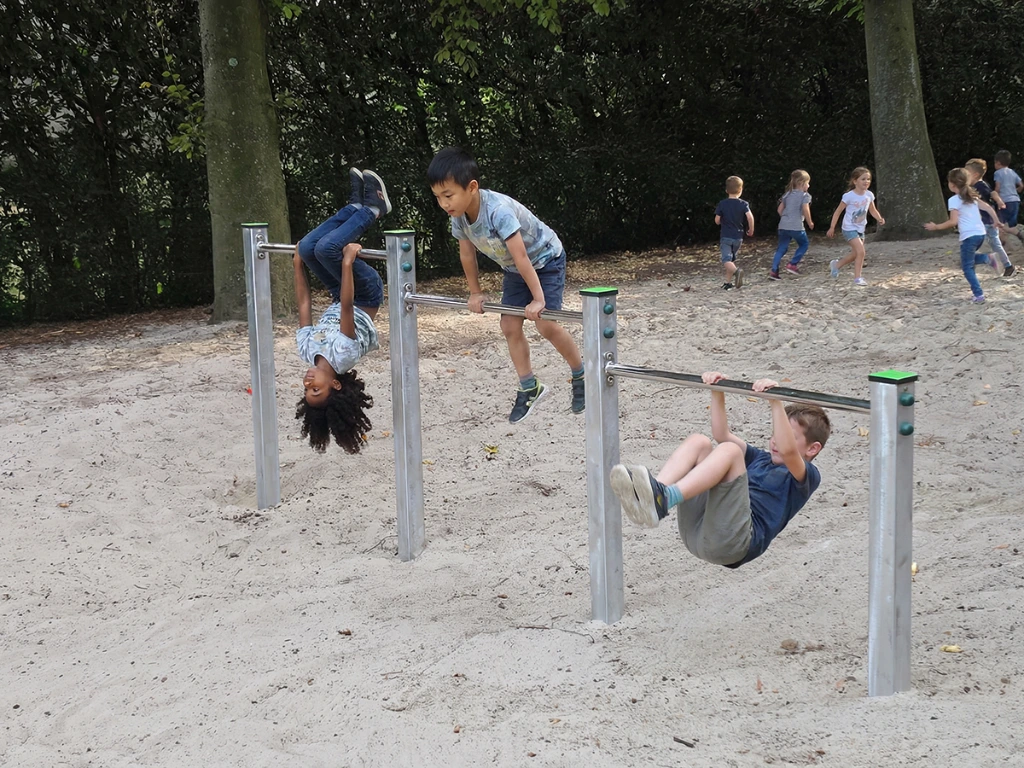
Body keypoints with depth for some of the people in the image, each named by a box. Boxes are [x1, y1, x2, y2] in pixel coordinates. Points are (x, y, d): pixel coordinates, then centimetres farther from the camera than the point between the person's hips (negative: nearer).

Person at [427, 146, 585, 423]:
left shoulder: (498, 211, -39)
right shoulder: (459, 216, -17)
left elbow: (520, 257, -37)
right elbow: (467, 254, 1)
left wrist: (538, 298, -35)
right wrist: (475, 293, 8)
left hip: (545, 259, -7)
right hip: (513, 268, 7)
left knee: (545, 324, -14)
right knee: (509, 326, 1)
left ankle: (581, 377, 7)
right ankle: (529, 389, 15)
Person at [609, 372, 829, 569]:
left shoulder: (807, 477, 11)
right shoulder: (761, 459, 34)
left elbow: (787, 450, -11)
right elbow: (722, 435, 29)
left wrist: (775, 401, -18)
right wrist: (717, 392, 18)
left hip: (733, 541, -7)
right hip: (696, 533, 7)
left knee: (729, 450, -23)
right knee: (698, 441, -1)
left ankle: (663, 500, -44)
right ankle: (657, 492, -27)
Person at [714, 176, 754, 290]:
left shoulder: (722, 204, -3)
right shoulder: (743, 204, -3)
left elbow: (717, 220, -2)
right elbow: (750, 217, -18)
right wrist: (751, 230, -3)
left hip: (726, 237, -2)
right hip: (738, 237, 2)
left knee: (726, 260, -11)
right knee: (732, 259, 18)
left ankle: (736, 271, -40)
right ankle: (728, 282, 20)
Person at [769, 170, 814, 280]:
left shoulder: (787, 194, 16)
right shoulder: (805, 196, -2)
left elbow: (780, 210, 14)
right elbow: (806, 210, -14)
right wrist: (810, 222, -1)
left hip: (783, 225, 6)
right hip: (796, 226, -6)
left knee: (782, 248, 9)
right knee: (804, 244, 16)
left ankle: (774, 271, -1)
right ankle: (792, 264, 7)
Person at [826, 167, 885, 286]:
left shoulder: (869, 195, -2)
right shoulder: (849, 196, -18)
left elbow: (873, 210, 11)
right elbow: (838, 211, -10)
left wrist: (879, 218, -10)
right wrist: (832, 228, -10)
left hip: (860, 229, 7)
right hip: (849, 228, -7)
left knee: (855, 254, 16)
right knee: (861, 251, -18)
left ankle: (836, 264, 40)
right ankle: (857, 278, -8)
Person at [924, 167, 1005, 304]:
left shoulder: (953, 200, -8)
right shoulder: (972, 195, 13)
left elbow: (953, 222, -14)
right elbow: (988, 208, 10)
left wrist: (936, 227, -6)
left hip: (968, 236, -7)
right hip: (980, 233, 7)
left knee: (967, 267, 3)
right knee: (968, 260, 26)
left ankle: (978, 295, -4)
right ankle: (989, 258, 3)